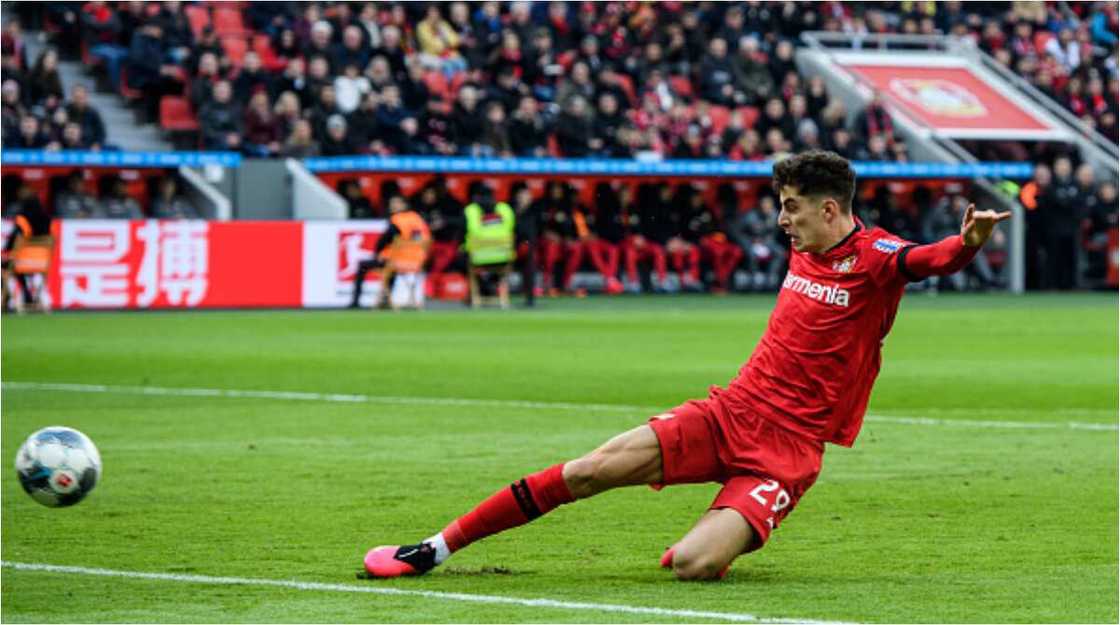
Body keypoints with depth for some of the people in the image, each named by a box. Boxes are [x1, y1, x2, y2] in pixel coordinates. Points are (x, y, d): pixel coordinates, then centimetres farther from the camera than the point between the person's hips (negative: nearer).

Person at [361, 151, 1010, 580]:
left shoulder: (874, 257, -12)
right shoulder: (806, 249, 10)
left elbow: (931, 259, -33)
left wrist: (969, 241, -53)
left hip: (786, 451, -6)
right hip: (730, 412, 6)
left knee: (693, 564, -26)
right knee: (585, 472, -6)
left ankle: (726, 536, 13)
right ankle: (438, 548, 4)